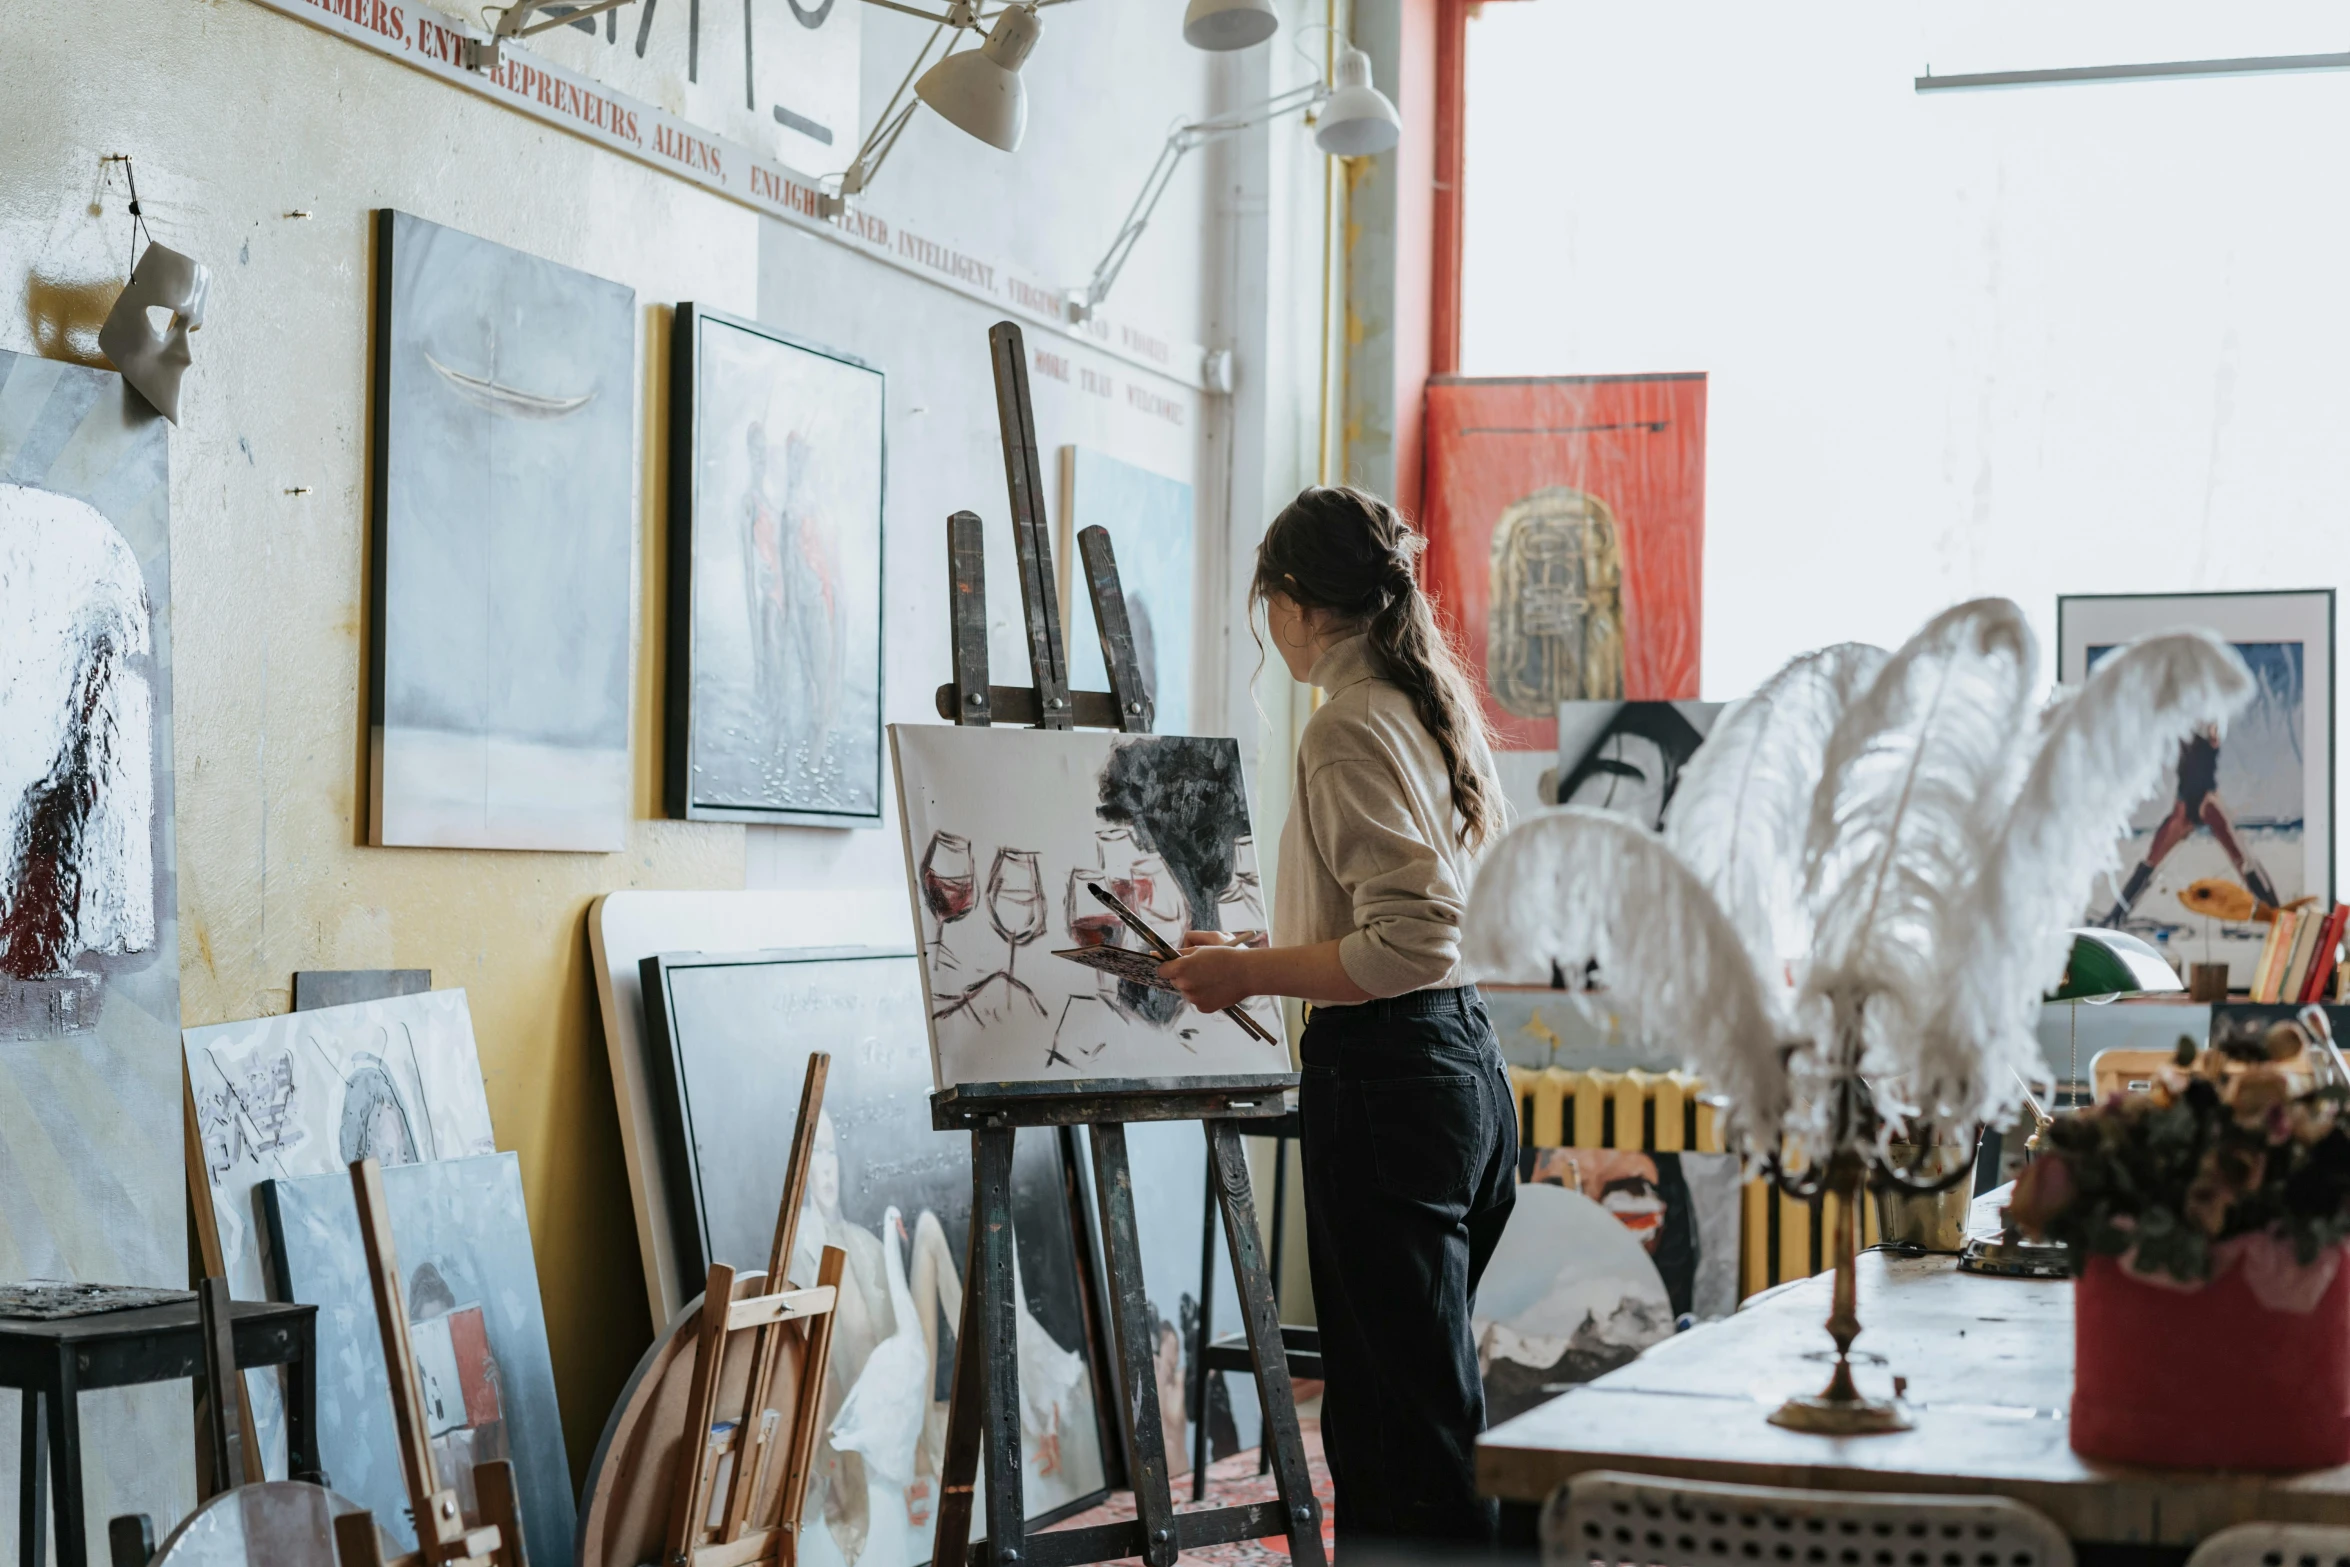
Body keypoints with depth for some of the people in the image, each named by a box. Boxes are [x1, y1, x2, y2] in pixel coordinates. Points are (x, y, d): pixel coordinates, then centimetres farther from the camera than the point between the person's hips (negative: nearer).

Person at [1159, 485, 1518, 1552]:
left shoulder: (1350, 729, -13)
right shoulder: (1436, 708, 15)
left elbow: (1413, 942, -21)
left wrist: (1252, 972, -14)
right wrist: (1272, 953, 27)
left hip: (1385, 1080, -10)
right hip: (1469, 1061, 10)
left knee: (1408, 1424, -5)